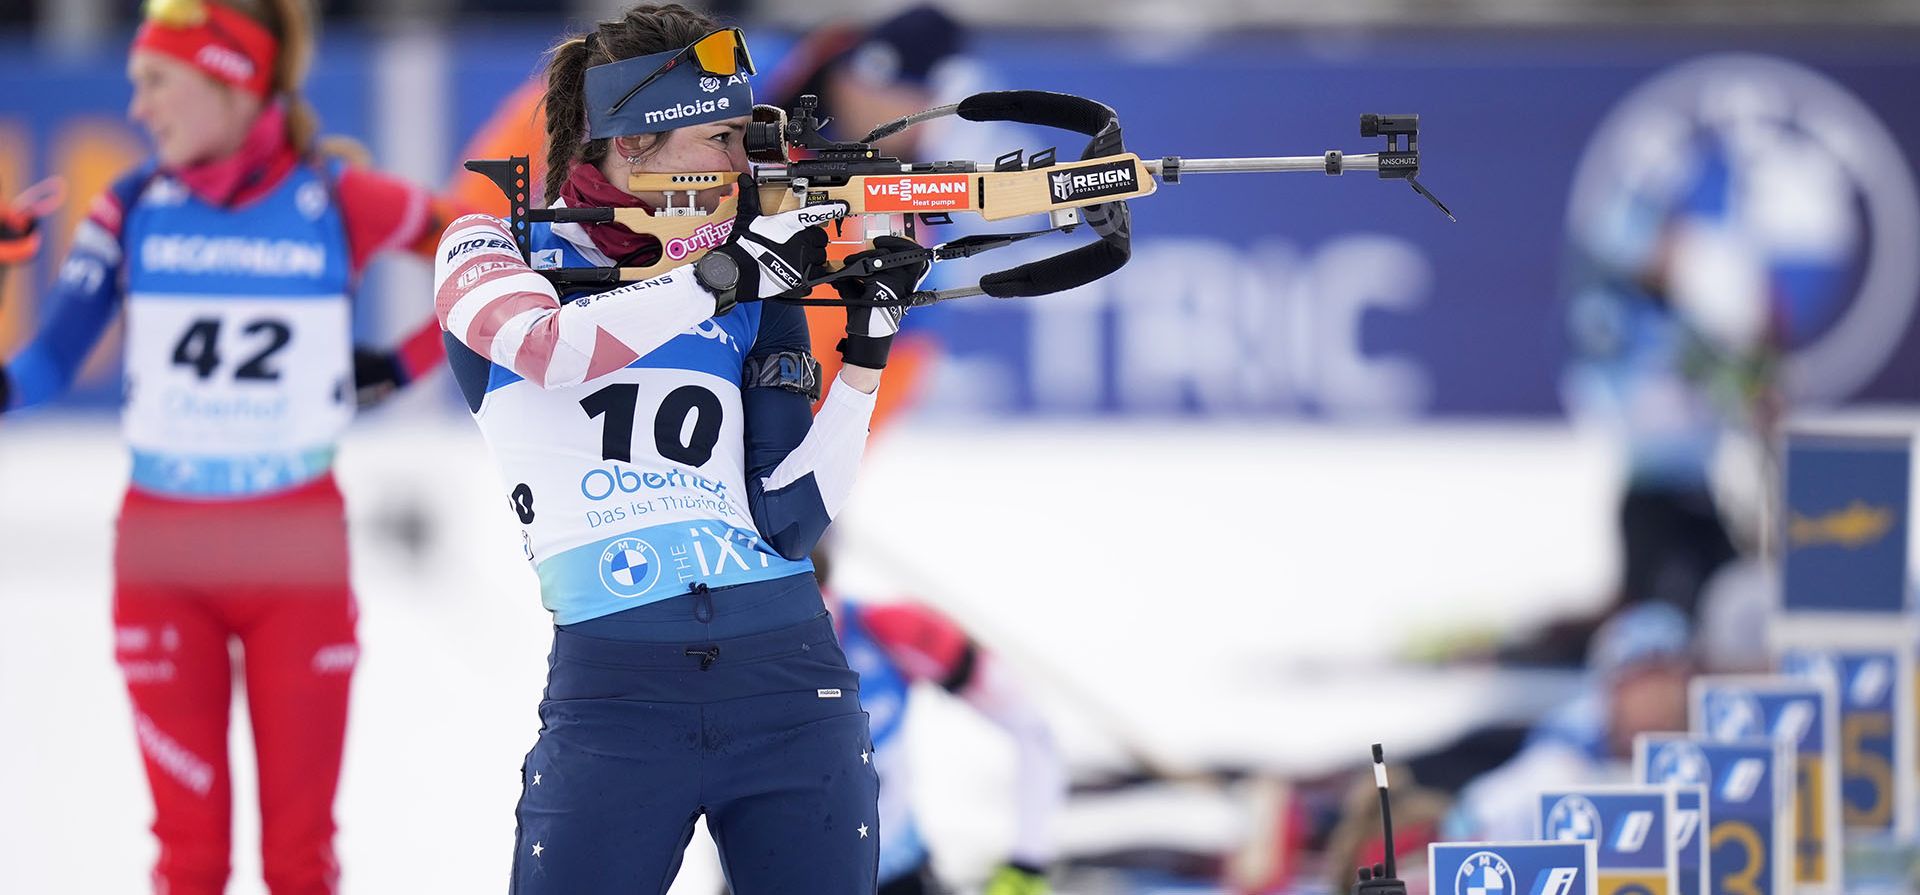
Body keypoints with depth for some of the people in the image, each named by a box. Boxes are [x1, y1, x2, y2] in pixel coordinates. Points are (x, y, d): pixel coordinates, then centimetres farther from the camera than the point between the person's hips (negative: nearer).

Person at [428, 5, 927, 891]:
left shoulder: (756, 298, 12)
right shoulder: (490, 251, 6)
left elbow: (789, 521, 2)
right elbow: (548, 345, -18)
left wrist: (867, 349, -5)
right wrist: (724, 276, -18)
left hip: (795, 693, 3)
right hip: (612, 694, -3)